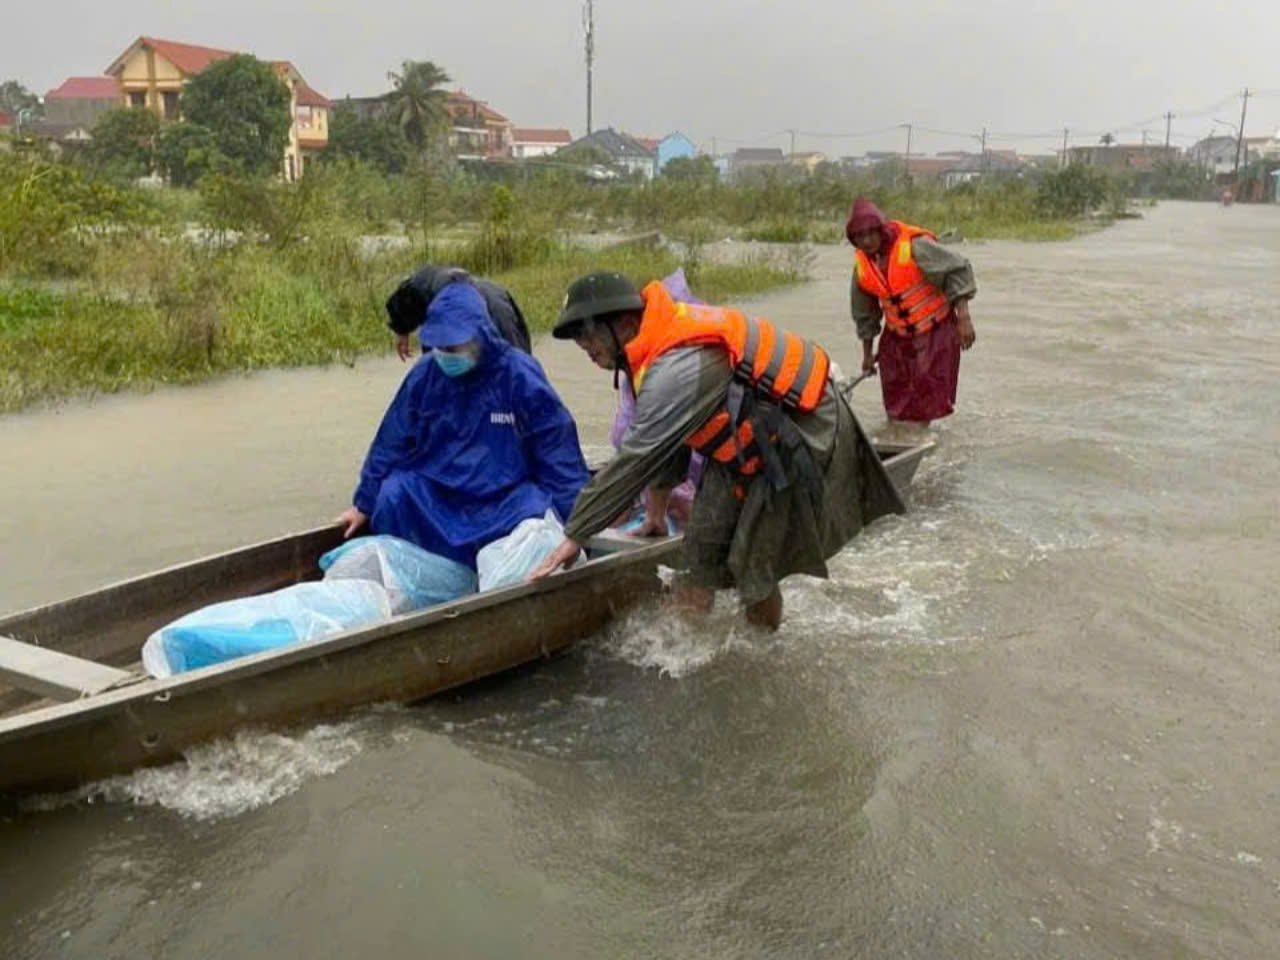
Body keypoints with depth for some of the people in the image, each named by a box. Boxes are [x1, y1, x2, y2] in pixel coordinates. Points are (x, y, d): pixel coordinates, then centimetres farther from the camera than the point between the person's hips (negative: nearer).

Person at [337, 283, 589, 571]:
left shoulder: (521, 375, -9)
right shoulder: (424, 374, 0)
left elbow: (559, 455, -5)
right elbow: (390, 444, 10)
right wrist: (364, 505, 13)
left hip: (505, 499, -3)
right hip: (432, 494, 3)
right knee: (393, 495, -22)